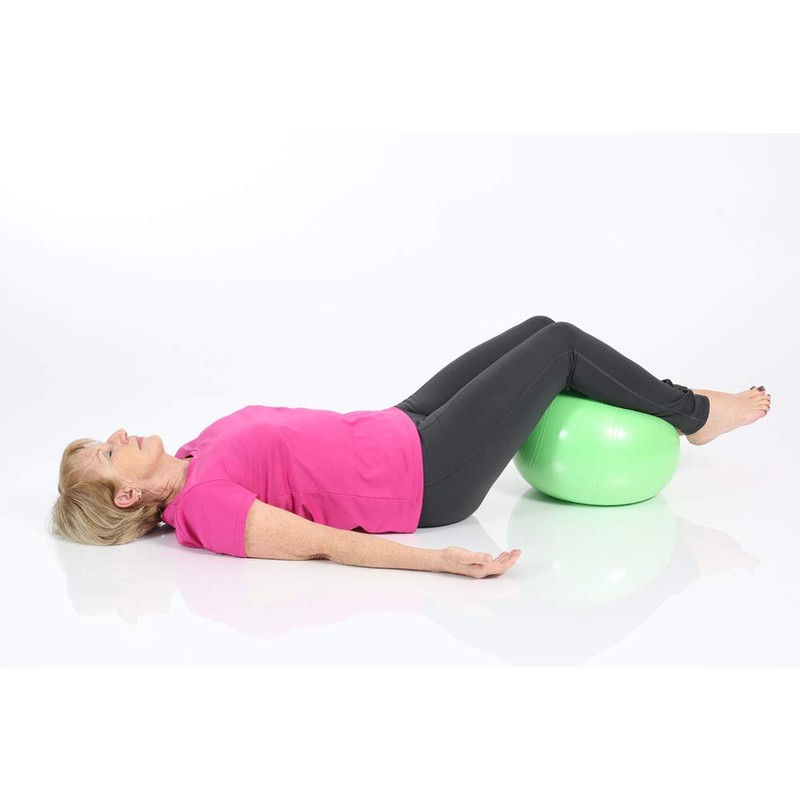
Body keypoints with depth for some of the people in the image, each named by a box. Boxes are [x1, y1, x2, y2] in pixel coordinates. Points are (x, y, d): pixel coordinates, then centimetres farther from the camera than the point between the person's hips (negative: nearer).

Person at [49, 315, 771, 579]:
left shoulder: (192, 461, 5)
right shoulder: (207, 506, -21)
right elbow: (324, 543, -28)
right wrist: (441, 561, -35)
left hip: (400, 430, 9)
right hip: (427, 477, -9)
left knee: (538, 330, 9)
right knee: (558, 344, -2)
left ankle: (669, 406, 29)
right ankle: (692, 413, 20)